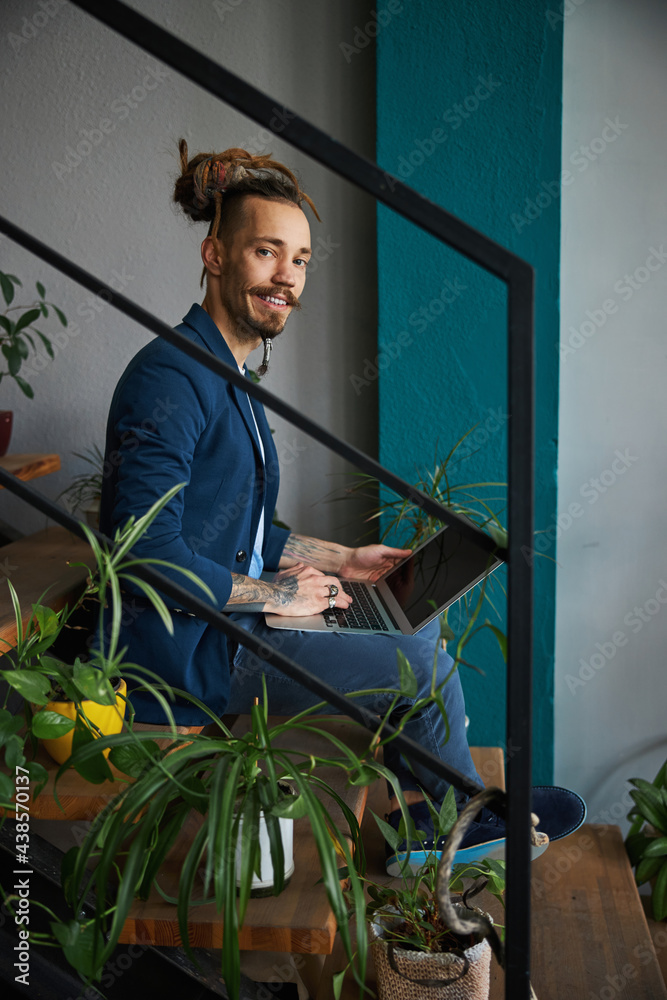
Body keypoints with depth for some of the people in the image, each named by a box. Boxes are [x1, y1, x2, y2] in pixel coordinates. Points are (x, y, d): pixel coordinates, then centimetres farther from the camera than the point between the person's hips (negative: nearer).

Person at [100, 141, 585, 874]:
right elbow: (147, 552, -26)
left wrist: (344, 560, 12)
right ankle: (461, 817, 18)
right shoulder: (169, 378, -19)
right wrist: (276, 596, -16)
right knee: (422, 663, -10)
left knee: (420, 621, 14)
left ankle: (415, 822, 21)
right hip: (186, 654, -10)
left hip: (226, 623, 10)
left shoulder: (226, 378, 13)